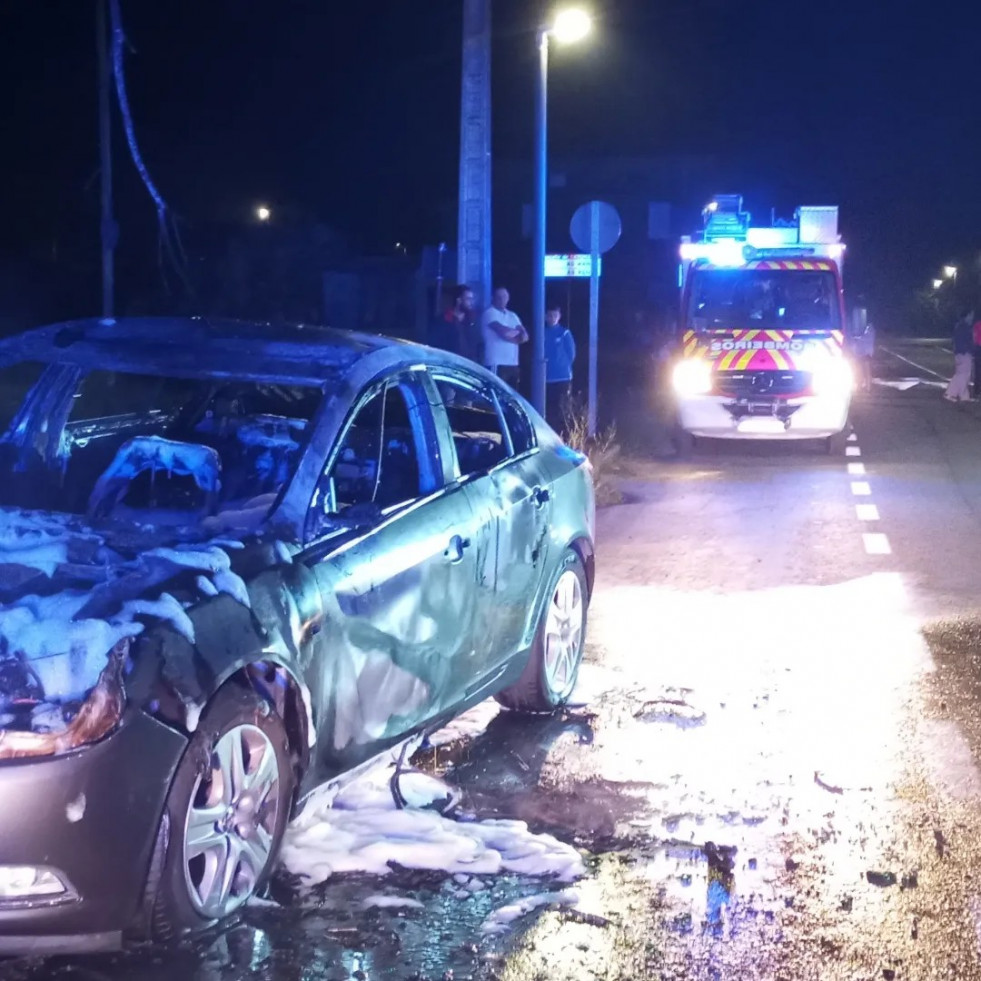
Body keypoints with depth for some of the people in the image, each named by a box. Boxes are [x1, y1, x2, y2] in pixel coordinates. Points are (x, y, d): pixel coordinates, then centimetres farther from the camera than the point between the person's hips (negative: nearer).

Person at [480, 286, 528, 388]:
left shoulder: (512, 315, 20)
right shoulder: (490, 313, -4)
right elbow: (504, 332, -17)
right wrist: (517, 331, 4)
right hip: (497, 364, -7)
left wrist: (510, 334, -10)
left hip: (513, 364, 8)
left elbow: (525, 336, 10)